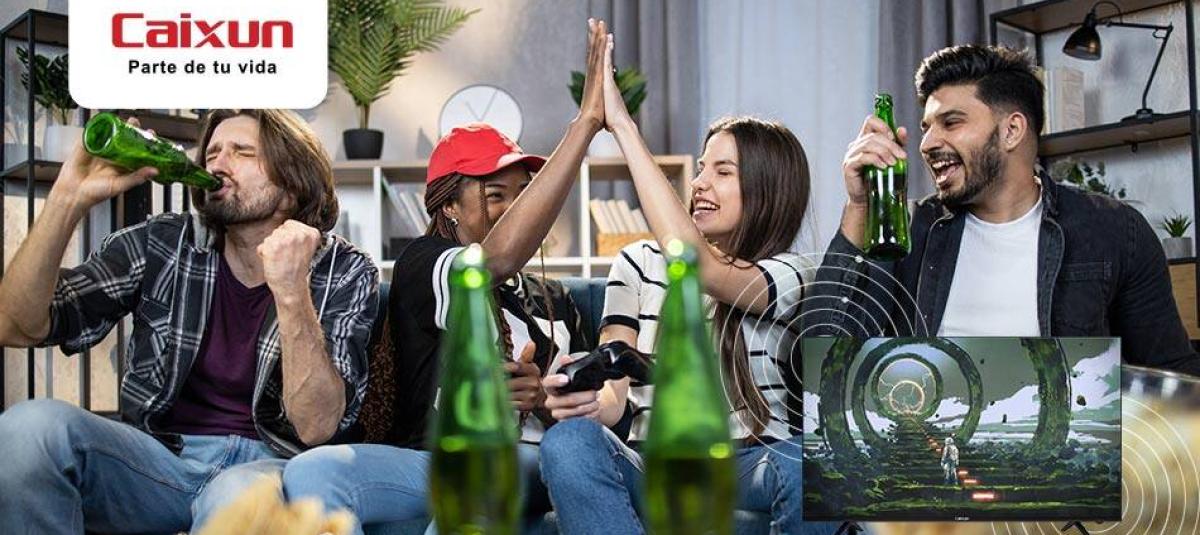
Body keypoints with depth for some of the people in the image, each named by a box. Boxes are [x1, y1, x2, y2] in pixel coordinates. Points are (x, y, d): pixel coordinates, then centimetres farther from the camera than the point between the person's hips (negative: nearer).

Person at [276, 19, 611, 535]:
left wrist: (544, 399, -5)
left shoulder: (555, 302, 24)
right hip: (430, 452, -1)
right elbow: (498, 256, -17)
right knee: (308, 472, -34)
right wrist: (587, 121, -19)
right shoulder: (421, 266, 7)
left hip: (527, 466, 2)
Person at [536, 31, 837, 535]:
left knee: (805, 464, -37)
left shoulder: (784, 275, -1)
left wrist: (624, 127, -22)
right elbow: (613, 391, -2)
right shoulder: (638, 264, 8)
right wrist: (591, 399, -30)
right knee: (568, 442, -31)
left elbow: (698, 265, -24)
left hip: (746, 471, -2)